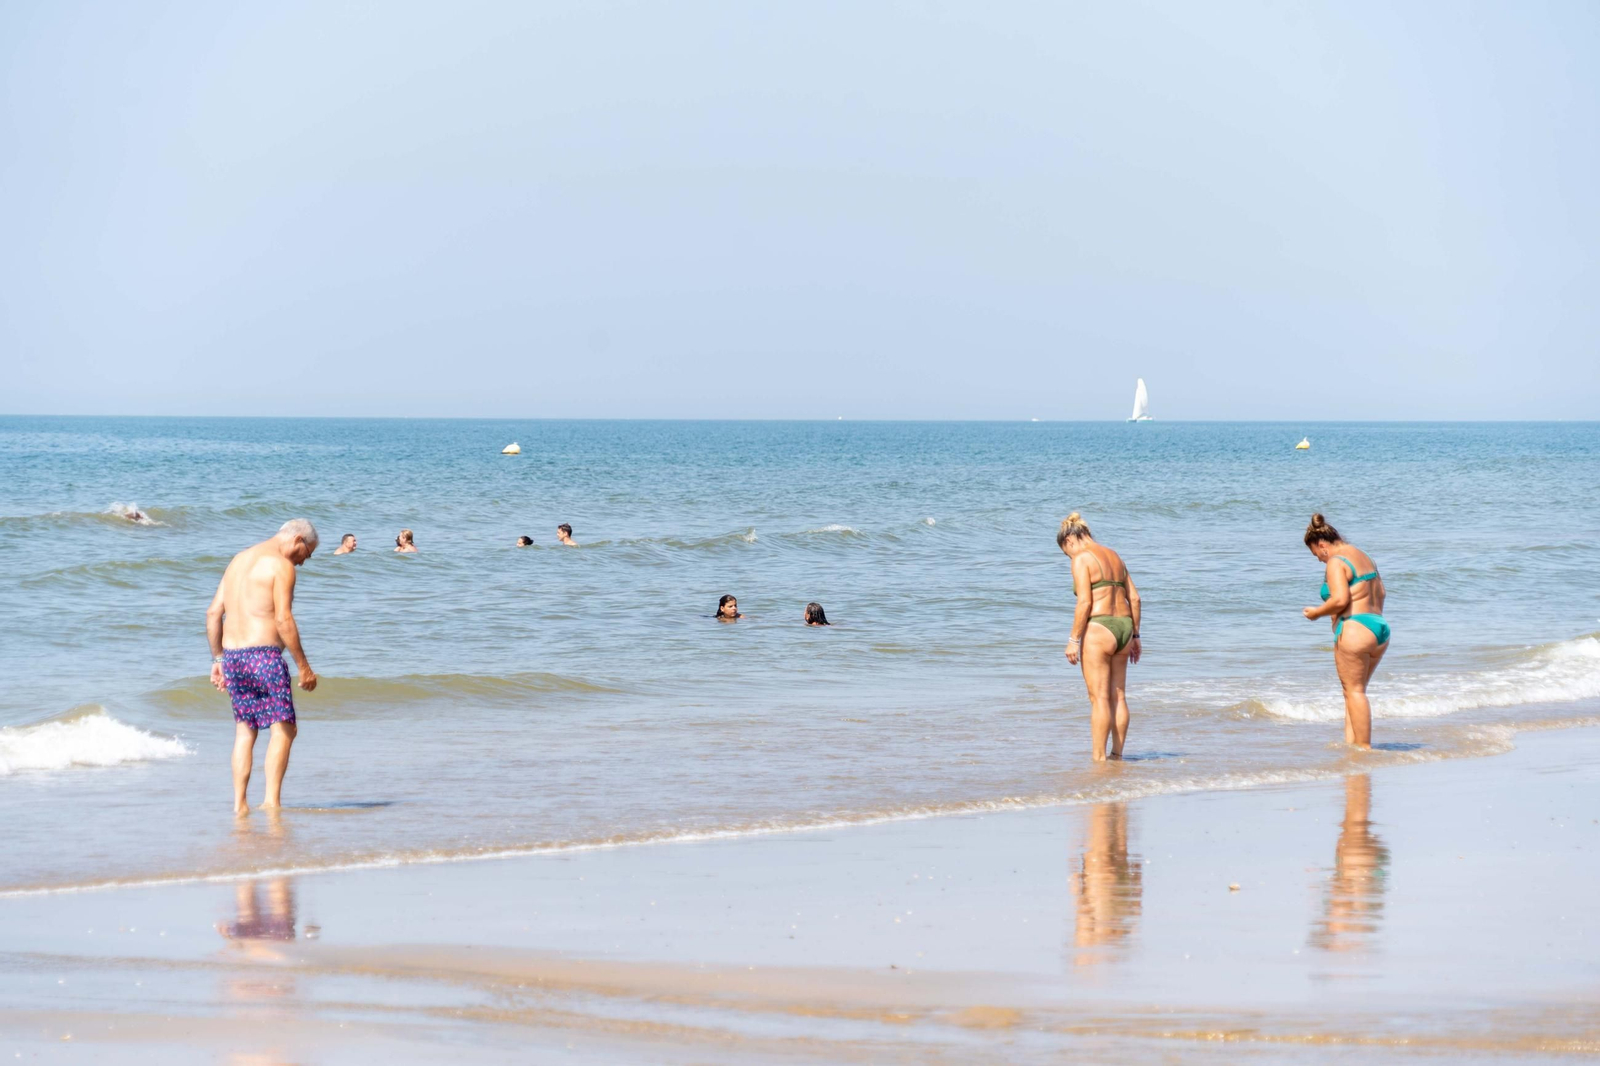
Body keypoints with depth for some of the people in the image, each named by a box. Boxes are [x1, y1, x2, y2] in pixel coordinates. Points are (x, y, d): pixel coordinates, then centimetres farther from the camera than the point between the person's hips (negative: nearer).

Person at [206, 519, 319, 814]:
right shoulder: (281, 566, -7)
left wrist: (217, 659, 20)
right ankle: (272, 799, -13)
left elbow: (213, 612, 16)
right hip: (263, 654, -8)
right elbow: (283, 620, -15)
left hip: (232, 655, 8)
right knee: (283, 728, -2)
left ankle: (239, 802, 8)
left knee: (244, 731, 14)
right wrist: (304, 666, -11)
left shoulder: (239, 560, 18)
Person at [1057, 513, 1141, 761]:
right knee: (1118, 696, 12)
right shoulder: (1114, 556, 16)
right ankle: (1117, 755, 15)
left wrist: (1074, 640, -13)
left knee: (1099, 698, -6)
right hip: (1123, 628, 8)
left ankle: (1099, 759, -6)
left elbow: (1084, 603, -16)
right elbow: (1134, 598, 16)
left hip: (1098, 630, -8)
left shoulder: (1081, 559, -8)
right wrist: (1135, 635, 20)